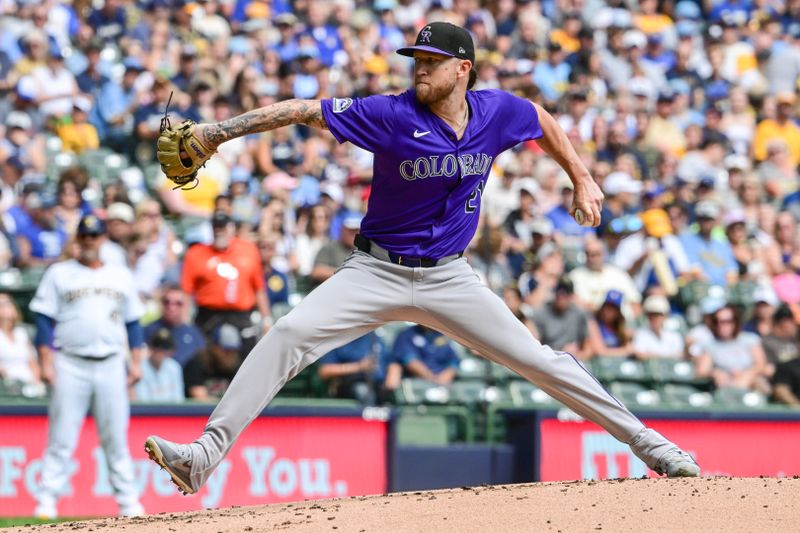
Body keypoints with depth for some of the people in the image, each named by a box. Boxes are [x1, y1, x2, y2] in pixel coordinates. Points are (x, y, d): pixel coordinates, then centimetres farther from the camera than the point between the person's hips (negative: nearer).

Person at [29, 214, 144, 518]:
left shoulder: (121, 277, 14)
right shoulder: (59, 274, 6)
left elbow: (133, 322, 16)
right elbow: (45, 321, 1)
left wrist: (136, 361, 7)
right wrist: (46, 362, -8)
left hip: (111, 365, 2)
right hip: (70, 365, -2)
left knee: (116, 437, 3)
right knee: (61, 437, -5)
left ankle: (128, 501, 6)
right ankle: (47, 501, -5)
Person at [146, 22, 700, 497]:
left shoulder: (497, 112, -5)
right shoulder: (391, 115, -15)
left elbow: (541, 119, 18)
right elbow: (303, 110, -19)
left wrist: (581, 179, 15)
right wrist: (219, 131, -26)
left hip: (448, 278, 2)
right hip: (376, 272, -2)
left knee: (539, 360, 1)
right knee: (289, 335, -20)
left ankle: (647, 443, 13)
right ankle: (206, 454, -23)